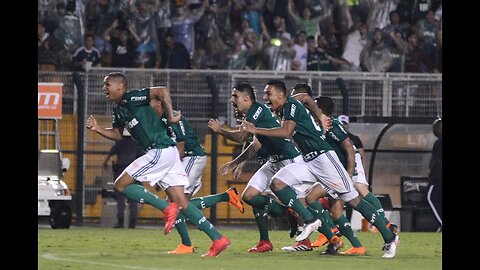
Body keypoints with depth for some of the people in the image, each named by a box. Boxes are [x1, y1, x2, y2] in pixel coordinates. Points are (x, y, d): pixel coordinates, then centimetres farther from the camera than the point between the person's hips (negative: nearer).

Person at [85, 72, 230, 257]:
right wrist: (98, 129, 13)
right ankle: (218, 239, 2)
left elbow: (162, 91, -20)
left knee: (121, 185, -7)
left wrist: (170, 116, -14)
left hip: (160, 151, -10)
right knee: (182, 203, 5)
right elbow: (117, 135, 29)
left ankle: (167, 208, -12)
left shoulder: (131, 98, -10)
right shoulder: (118, 109, 18)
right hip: (165, 153, 10)